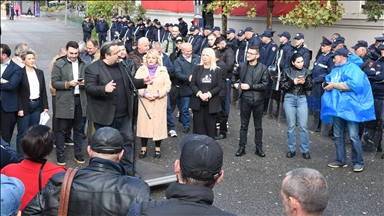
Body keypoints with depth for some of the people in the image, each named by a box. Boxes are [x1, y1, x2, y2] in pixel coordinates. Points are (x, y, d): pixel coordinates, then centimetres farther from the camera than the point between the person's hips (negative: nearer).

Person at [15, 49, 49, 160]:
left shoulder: (40, 72, 9)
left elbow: (43, 91, 11)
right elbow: (17, 92, -7)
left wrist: (45, 107, 6)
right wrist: (19, 108, -13)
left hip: (37, 105, 5)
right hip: (25, 106, -4)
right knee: (22, 134, -1)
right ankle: (21, 158, 7)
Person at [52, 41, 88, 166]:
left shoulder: (83, 64, 7)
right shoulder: (59, 64, -4)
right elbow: (54, 83, -7)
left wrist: (84, 83, -11)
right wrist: (68, 84, -20)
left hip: (79, 100, 3)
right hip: (64, 102, -3)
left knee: (78, 129, 12)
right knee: (61, 130, 3)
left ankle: (78, 153, 22)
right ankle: (60, 154, 14)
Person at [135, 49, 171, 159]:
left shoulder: (163, 70, 5)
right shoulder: (141, 70, 7)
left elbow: (167, 85, -1)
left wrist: (157, 94, -14)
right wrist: (144, 93, -15)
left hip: (159, 102, 0)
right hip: (145, 102, 0)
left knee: (158, 124, 1)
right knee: (144, 124, 1)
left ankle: (157, 149, 13)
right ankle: (143, 149, 12)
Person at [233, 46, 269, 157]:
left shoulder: (263, 68, -6)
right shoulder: (242, 66, 3)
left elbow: (264, 85, -12)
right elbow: (235, 76, 23)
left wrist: (250, 86, -14)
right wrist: (236, 84, 6)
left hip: (258, 100, -2)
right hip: (245, 99, 2)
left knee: (258, 126, 10)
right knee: (244, 125, 9)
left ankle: (259, 148, 19)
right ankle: (241, 147, 17)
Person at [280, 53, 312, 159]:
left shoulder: (306, 72, 4)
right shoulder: (287, 71, 1)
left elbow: (310, 87, 4)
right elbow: (282, 86, -1)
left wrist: (305, 83, -16)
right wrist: (293, 82, -14)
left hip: (302, 99, 0)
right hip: (289, 99, 0)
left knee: (303, 125, -2)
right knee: (291, 125, 5)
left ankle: (305, 150, 7)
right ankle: (291, 149, 15)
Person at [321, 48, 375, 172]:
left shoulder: (353, 68, -7)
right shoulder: (335, 70, 20)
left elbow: (353, 84, -21)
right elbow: (329, 81, 26)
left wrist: (334, 85, -17)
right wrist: (326, 84, 2)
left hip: (349, 107, -8)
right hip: (337, 107, 8)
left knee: (353, 136, -7)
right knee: (338, 135, 11)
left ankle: (358, 162, 4)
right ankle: (341, 160, 21)